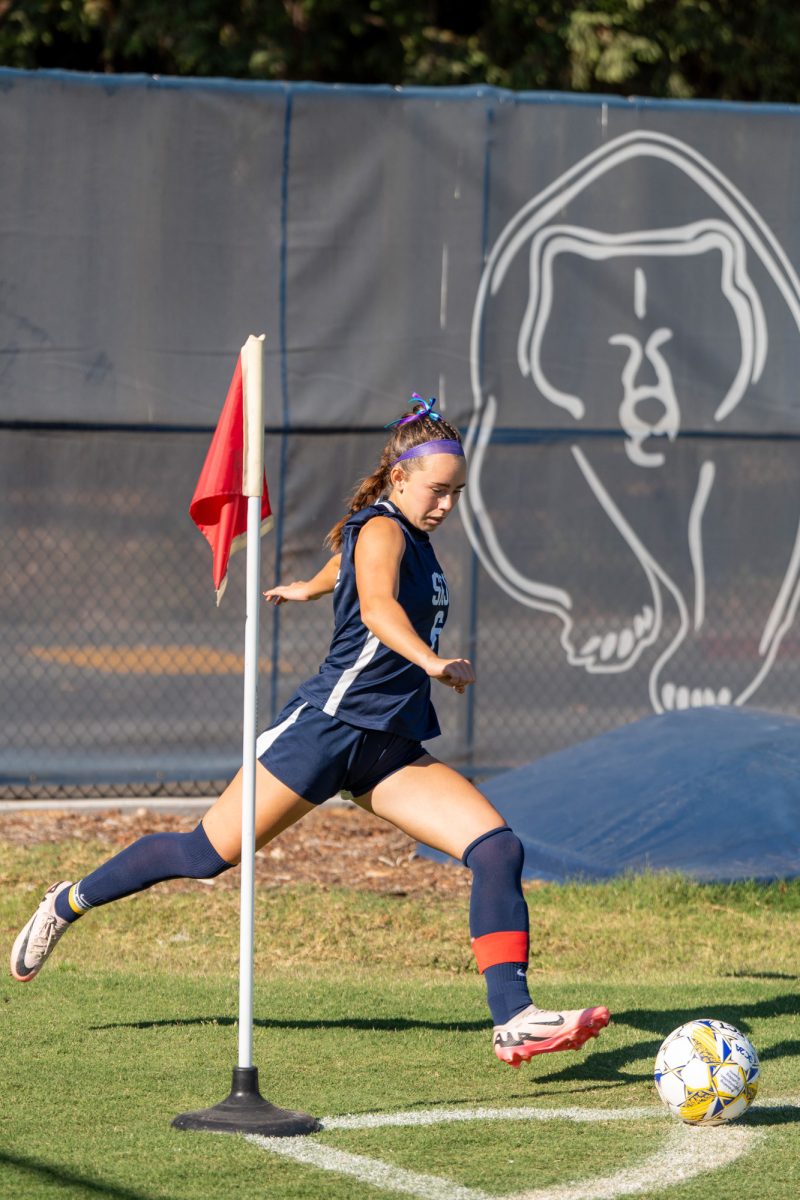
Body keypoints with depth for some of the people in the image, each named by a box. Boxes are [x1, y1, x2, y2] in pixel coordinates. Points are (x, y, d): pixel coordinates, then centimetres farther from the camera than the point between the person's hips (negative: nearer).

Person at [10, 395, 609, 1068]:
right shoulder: (381, 529, -11)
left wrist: (310, 588, 60)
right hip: (328, 727, -8)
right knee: (208, 854, 0)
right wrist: (430, 661, -50)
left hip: (393, 752, 8)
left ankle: (513, 1021, -17)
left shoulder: (412, 536, 15)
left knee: (499, 849, -11)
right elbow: (376, 607, -33)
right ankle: (71, 902, 24)